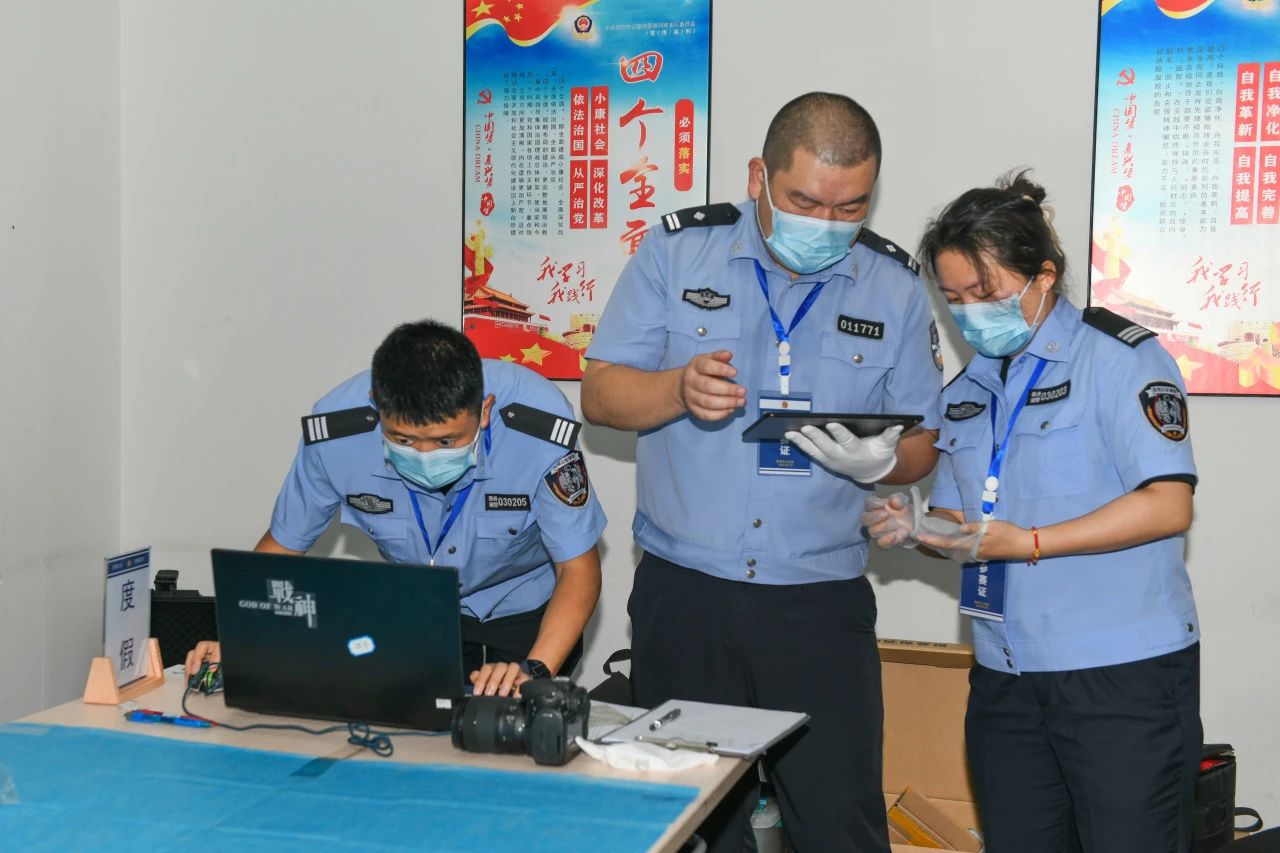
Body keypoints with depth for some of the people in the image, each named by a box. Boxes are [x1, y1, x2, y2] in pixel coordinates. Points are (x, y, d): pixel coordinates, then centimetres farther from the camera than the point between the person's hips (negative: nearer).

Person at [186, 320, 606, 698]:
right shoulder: (336, 431, -26)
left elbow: (578, 568, -21)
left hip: (528, 610, 1)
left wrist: (535, 670, -35)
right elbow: (283, 544, -8)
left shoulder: (540, 428, -32)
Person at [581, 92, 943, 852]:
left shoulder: (895, 286, 2)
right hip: (683, 592, 0)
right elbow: (601, 393, 0)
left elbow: (922, 443, 6)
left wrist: (883, 461, -18)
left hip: (822, 601, 0)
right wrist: (678, 389, -21)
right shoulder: (677, 251, -1)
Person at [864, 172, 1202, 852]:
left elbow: (1168, 506, -16)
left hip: (1125, 674, -6)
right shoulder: (967, 389, 15)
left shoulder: (1119, 355, -7)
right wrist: (917, 528, -2)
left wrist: (1028, 543, -21)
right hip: (1005, 680, 7)